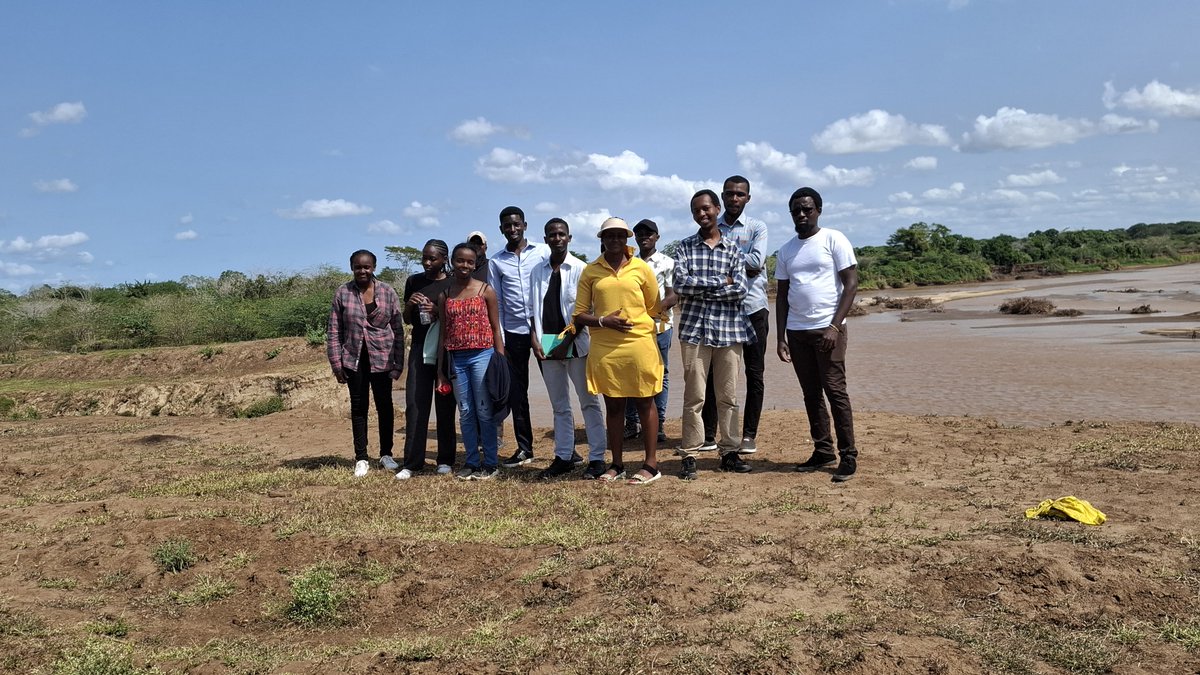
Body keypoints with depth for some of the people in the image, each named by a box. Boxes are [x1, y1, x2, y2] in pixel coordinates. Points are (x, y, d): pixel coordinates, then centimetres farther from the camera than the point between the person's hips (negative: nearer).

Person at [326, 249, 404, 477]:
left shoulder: (387, 293, -1)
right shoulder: (343, 293, -1)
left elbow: (398, 330, 1)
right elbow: (334, 330, 1)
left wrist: (398, 363, -3)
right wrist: (336, 363, -4)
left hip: (381, 358, 0)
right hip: (354, 359, 0)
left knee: (384, 405, 7)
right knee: (358, 407, 7)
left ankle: (386, 454, 22)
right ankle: (361, 458, 16)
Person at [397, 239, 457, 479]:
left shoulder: (453, 284, 0)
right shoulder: (413, 282, 8)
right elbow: (407, 320, 13)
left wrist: (439, 312, -16)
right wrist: (409, 304, -8)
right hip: (420, 348, 2)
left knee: (445, 405, 2)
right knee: (415, 404, -3)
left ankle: (445, 460, 10)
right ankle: (412, 462, 1)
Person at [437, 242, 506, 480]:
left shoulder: (485, 291, 1)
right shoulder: (444, 295, 9)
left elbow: (495, 328, 2)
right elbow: (443, 334, 11)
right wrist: (440, 369, 9)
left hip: (482, 355, -3)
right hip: (456, 358, 3)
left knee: (484, 411, 0)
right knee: (465, 412, 8)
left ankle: (490, 463, 8)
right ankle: (472, 461, 16)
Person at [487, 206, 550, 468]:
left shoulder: (543, 252, 1)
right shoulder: (496, 262, 7)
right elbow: (496, 303, 7)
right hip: (513, 332, 3)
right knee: (516, 392, 7)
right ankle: (524, 448, 17)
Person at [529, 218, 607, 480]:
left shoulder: (580, 269, -3)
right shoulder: (538, 272, 10)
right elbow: (533, 310, 11)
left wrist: (567, 343, -12)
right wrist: (535, 339, -2)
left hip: (575, 343, -4)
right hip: (547, 345, 4)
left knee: (589, 402, 1)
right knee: (559, 406, 10)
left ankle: (597, 458, 4)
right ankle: (563, 457, 17)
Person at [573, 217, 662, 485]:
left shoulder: (641, 268, 3)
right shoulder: (590, 271, 5)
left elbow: (654, 309, 9)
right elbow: (579, 315, 3)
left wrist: (633, 321, -2)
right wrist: (603, 320, -12)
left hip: (639, 345, -1)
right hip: (604, 349, 2)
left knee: (644, 403, 5)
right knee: (613, 405, 10)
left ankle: (651, 464, 14)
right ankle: (616, 465, 20)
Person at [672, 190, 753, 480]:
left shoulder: (733, 249, 8)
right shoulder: (684, 247, 7)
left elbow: (740, 289, -6)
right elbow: (681, 284, -9)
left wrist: (700, 288, -9)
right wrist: (721, 282, -7)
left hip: (729, 330, 1)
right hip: (694, 329, -1)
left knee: (728, 396, 7)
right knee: (694, 396, 0)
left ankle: (729, 452, 17)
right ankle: (689, 455, 7)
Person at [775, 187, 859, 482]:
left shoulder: (834, 240, -2)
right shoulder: (786, 250, 13)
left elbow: (851, 284, -6)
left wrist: (835, 327, -15)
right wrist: (781, 337, 7)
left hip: (827, 329, -5)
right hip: (796, 331, 5)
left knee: (835, 391, -6)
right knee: (811, 394, 8)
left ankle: (848, 457, 0)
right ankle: (823, 450, 17)